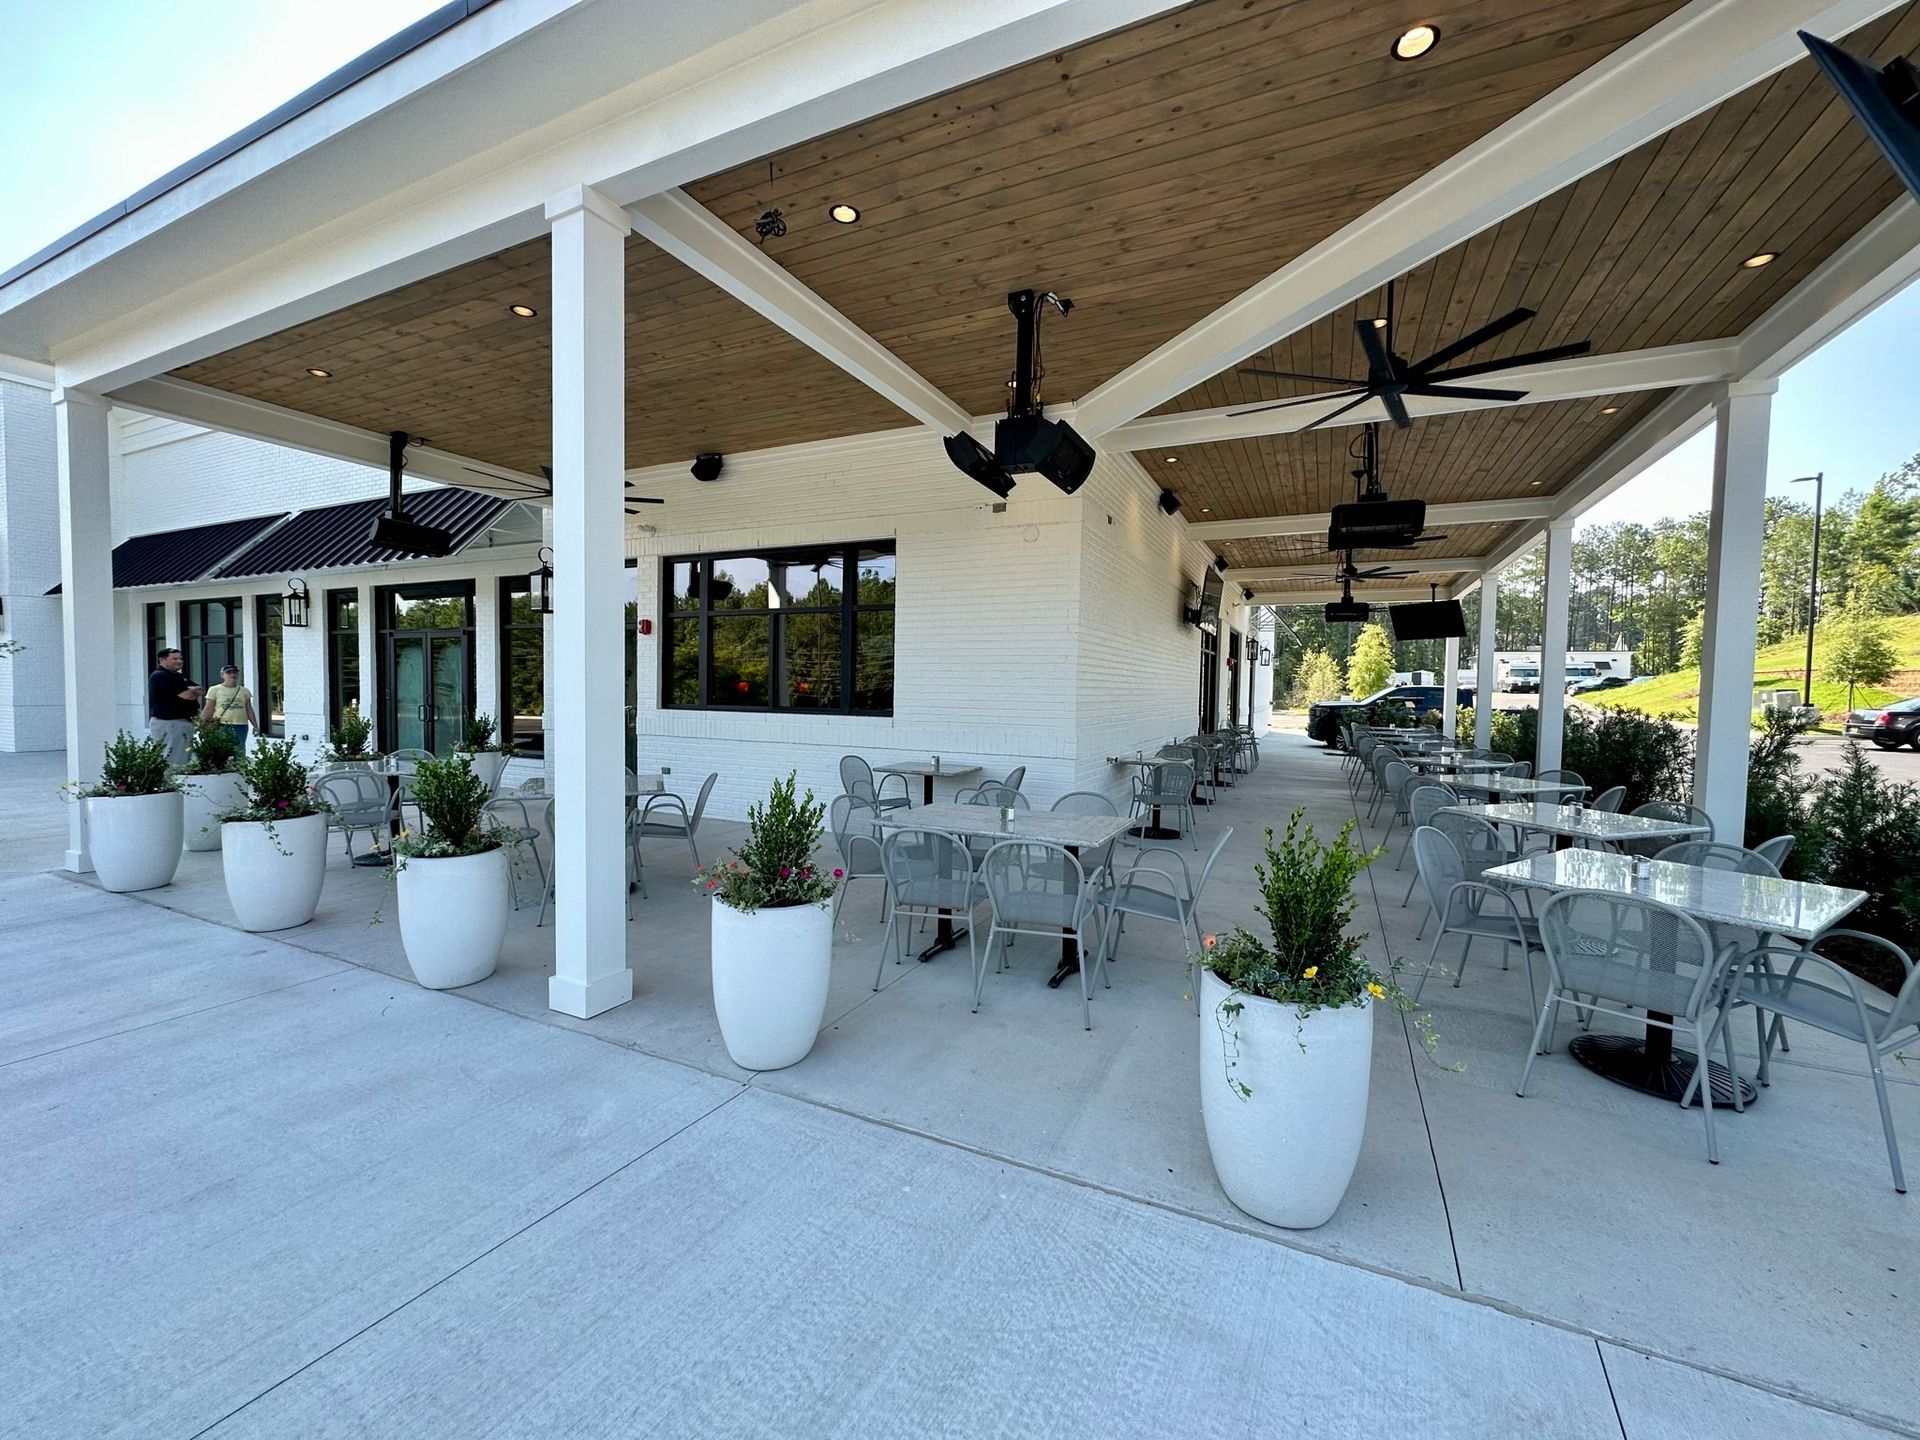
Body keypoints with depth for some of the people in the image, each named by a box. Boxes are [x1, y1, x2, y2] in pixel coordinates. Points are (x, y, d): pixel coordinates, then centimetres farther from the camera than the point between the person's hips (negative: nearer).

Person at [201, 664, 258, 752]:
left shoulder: (244, 691, 13)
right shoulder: (214, 690, 5)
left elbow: (249, 710, 14)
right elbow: (208, 709, 5)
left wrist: (255, 725, 10)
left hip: (241, 727, 2)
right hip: (221, 726, -2)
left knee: (239, 751, 3)